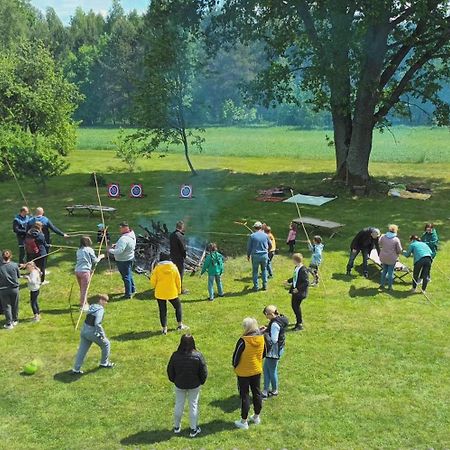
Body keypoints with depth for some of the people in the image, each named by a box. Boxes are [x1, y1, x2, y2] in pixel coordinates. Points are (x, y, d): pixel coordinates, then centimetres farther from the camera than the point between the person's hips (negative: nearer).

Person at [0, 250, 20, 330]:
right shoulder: (14, 265, -10)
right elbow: (18, 276, 2)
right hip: (14, 288, 1)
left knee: (6, 306, 10)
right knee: (15, 305, 18)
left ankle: (9, 324, 12)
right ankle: (15, 320, 33)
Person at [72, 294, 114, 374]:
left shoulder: (92, 306, 9)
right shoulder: (100, 309, -18)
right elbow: (97, 324, -28)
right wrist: (102, 334, -18)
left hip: (84, 330, 8)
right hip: (92, 332, -8)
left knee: (82, 350, 12)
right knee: (106, 344, 14)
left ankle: (76, 369, 14)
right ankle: (104, 363, 26)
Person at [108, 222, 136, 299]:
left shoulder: (124, 239, -30)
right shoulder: (132, 235, 2)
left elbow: (119, 251, -34)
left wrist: (110, 250, -19)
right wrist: (116, 245, 3)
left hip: (123, 261, -10)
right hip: (130, 258, 10)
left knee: (126, 277, 1)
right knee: (129, 274, 25)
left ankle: (128, 294, 11)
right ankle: (132, 289, 41)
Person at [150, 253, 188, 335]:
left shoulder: (157, 268, -8)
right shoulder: (174, 267, -3)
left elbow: (153, 281, -7)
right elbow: (178, 280, 1)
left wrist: (156, 287, 15)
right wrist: (179, 290, 15)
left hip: (160, 293, -1)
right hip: (172, 293, 1)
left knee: (163, 310, 10)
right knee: (178, 306, 21)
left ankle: (164, 328, 13)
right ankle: (180, 325, 25)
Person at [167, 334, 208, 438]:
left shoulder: (175, 356, -17)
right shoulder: (198, 356, -20)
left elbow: (170, 371, -4)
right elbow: (204, 372, -10)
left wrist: (174, 380, 14)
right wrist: (201, 381, 8)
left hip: (179, 385, 1)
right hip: (194, 386, -1)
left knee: (178, 405, 18)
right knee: (193, 406, 13)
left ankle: (177, 427, 34)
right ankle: (194, 430, 22)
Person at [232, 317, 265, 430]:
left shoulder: (243, 341, -25)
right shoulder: (261, 338, -8)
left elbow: (236, 356, -16)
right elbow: (263, 354, 6)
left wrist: (235, 366, 2)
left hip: (244, 373, -5)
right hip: (257, 371, 5)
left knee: (244, 396, 6)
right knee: (257, 393, 18)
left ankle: (244, 421, 16)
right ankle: (256, 417, 33)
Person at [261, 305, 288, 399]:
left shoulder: (275, 324, -27)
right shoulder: (280, 319, 4)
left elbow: (274, 340, -26)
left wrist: (265, 333, -15)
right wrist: (267, 329, 3)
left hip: (274, 351, -10)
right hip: (274, 350, 10)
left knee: (272, 371, 9)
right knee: (265, 369, 17)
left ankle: (274, 391, 28)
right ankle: (265, 391, 23)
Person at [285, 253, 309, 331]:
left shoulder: (303, 270, -24)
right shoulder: (296, 268, 4)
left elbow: (306, 282, -25)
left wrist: (298, 289, -26)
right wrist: (288, 281, 25)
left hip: (300, 292, -9)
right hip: (295, 290, 9)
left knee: (296, 306, -3)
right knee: (293, 305, 19)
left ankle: (300, 325, 8)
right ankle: (299, 320, 38)